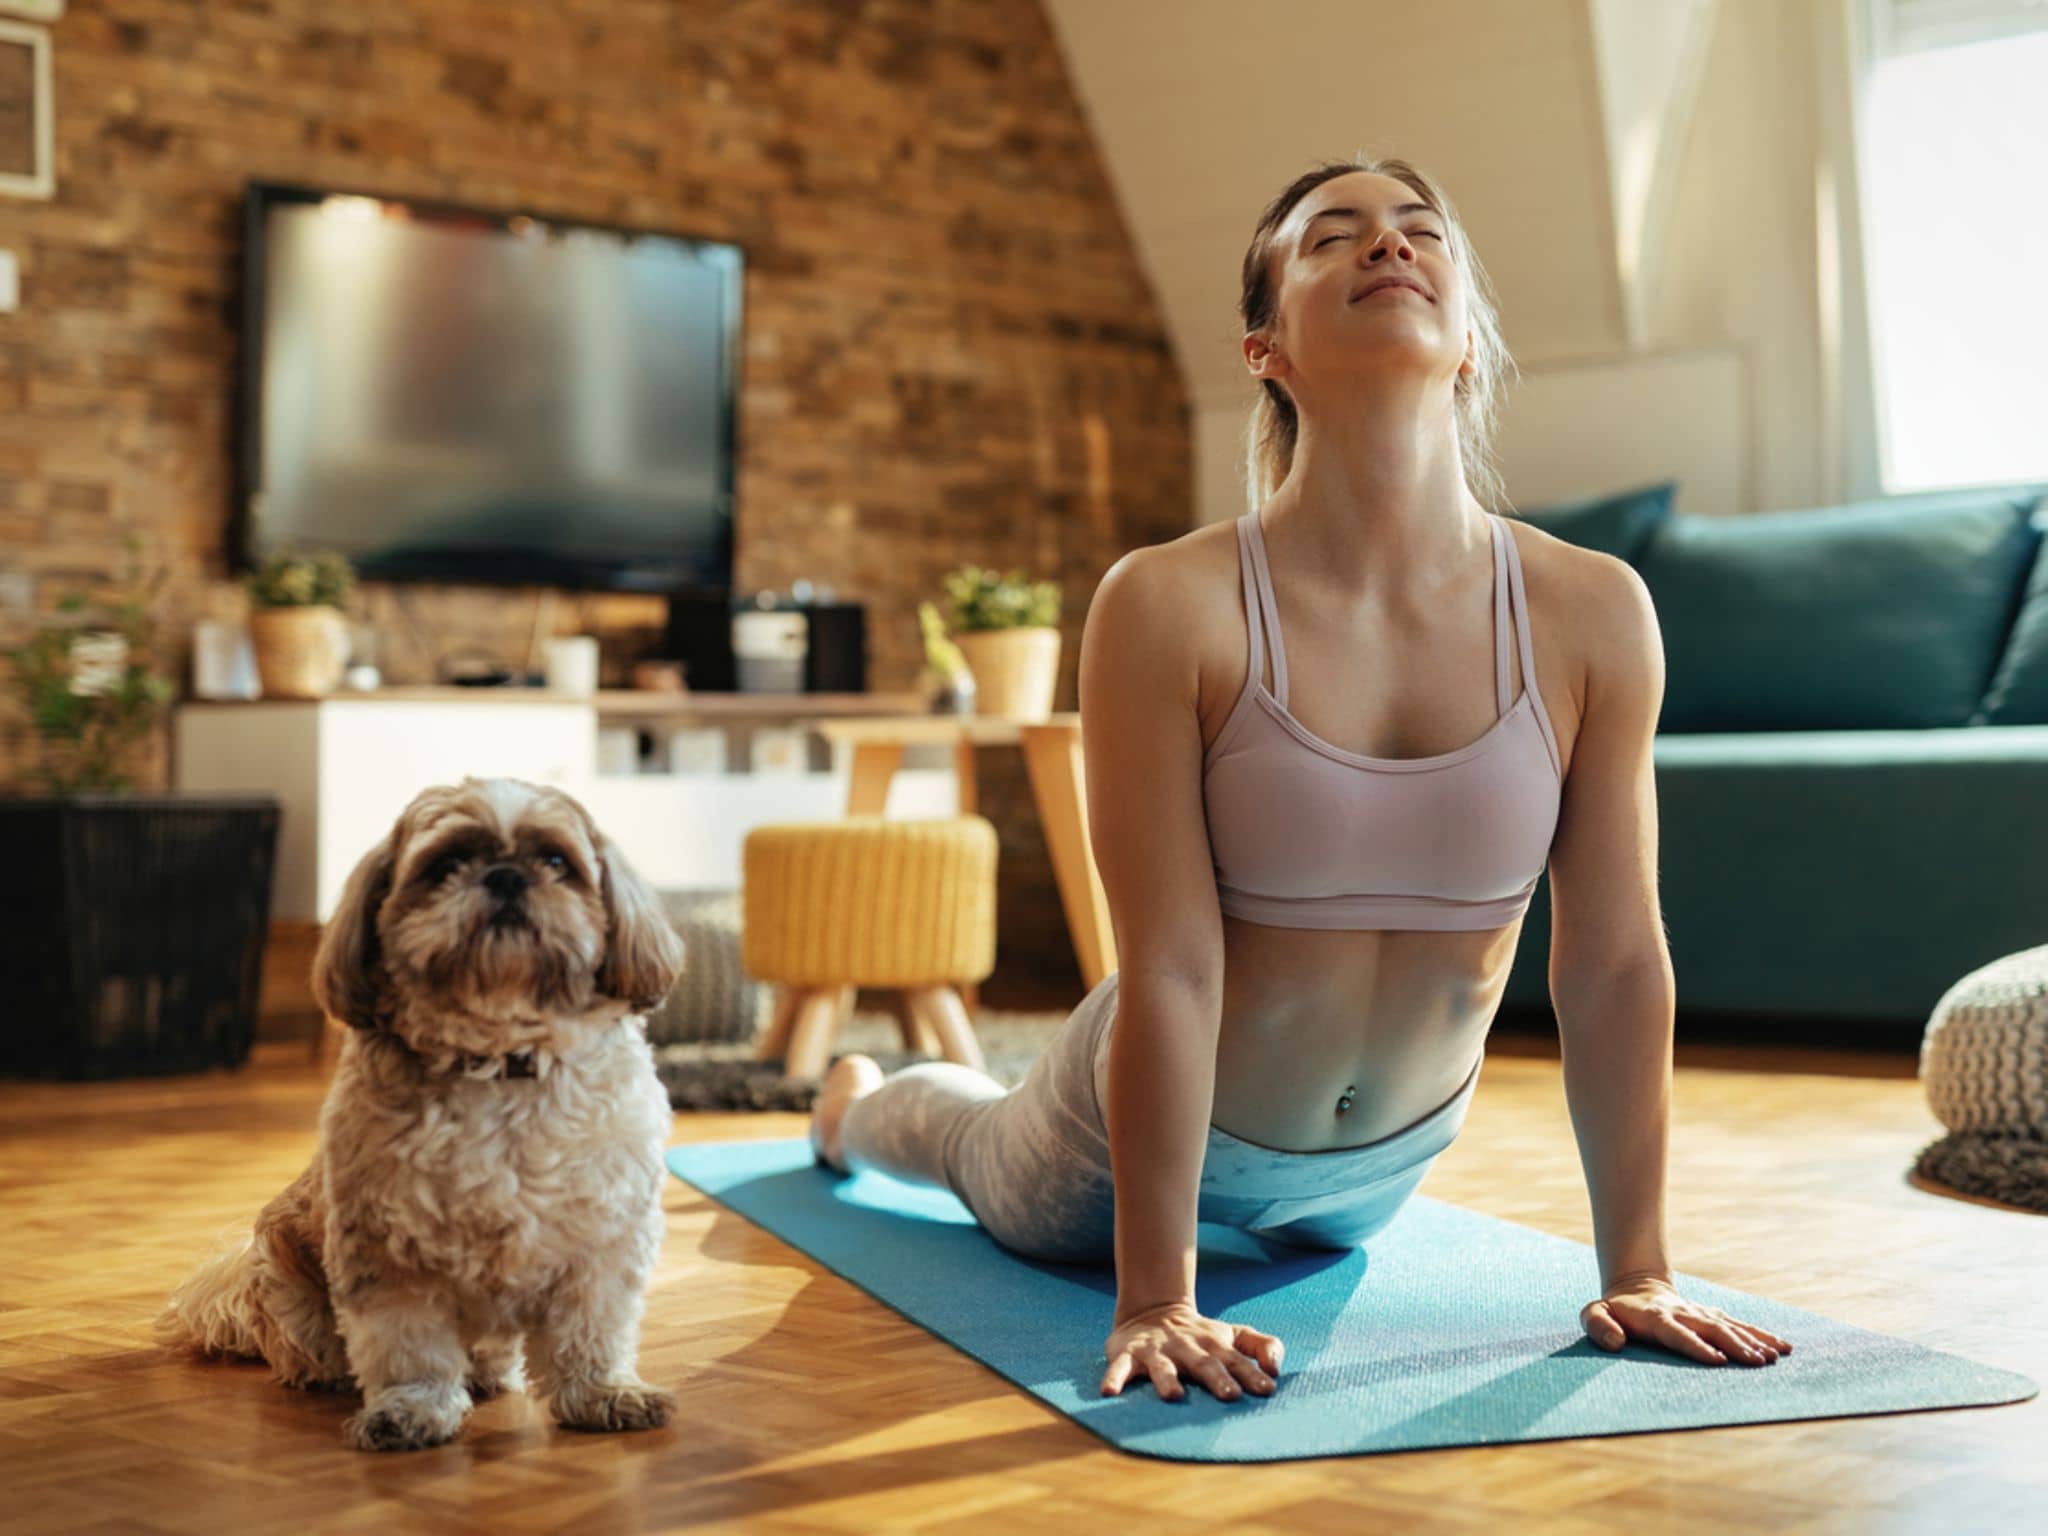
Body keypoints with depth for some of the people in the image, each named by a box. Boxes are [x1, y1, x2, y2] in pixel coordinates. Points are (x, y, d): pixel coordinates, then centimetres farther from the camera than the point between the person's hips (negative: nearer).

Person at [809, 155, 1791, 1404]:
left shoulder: (1594, 615, -23)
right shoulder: (1171, 608, -31)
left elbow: (1617, 962, -17)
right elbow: (1171, 972, -29)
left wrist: (1637, 1272, -13)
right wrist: (1157, 1298, -26)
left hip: (1390, 1154, 3)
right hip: (1177, 1121, -3)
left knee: (1320, 1239, 38)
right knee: (998, 1158, 32)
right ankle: (862, 1101, 65)